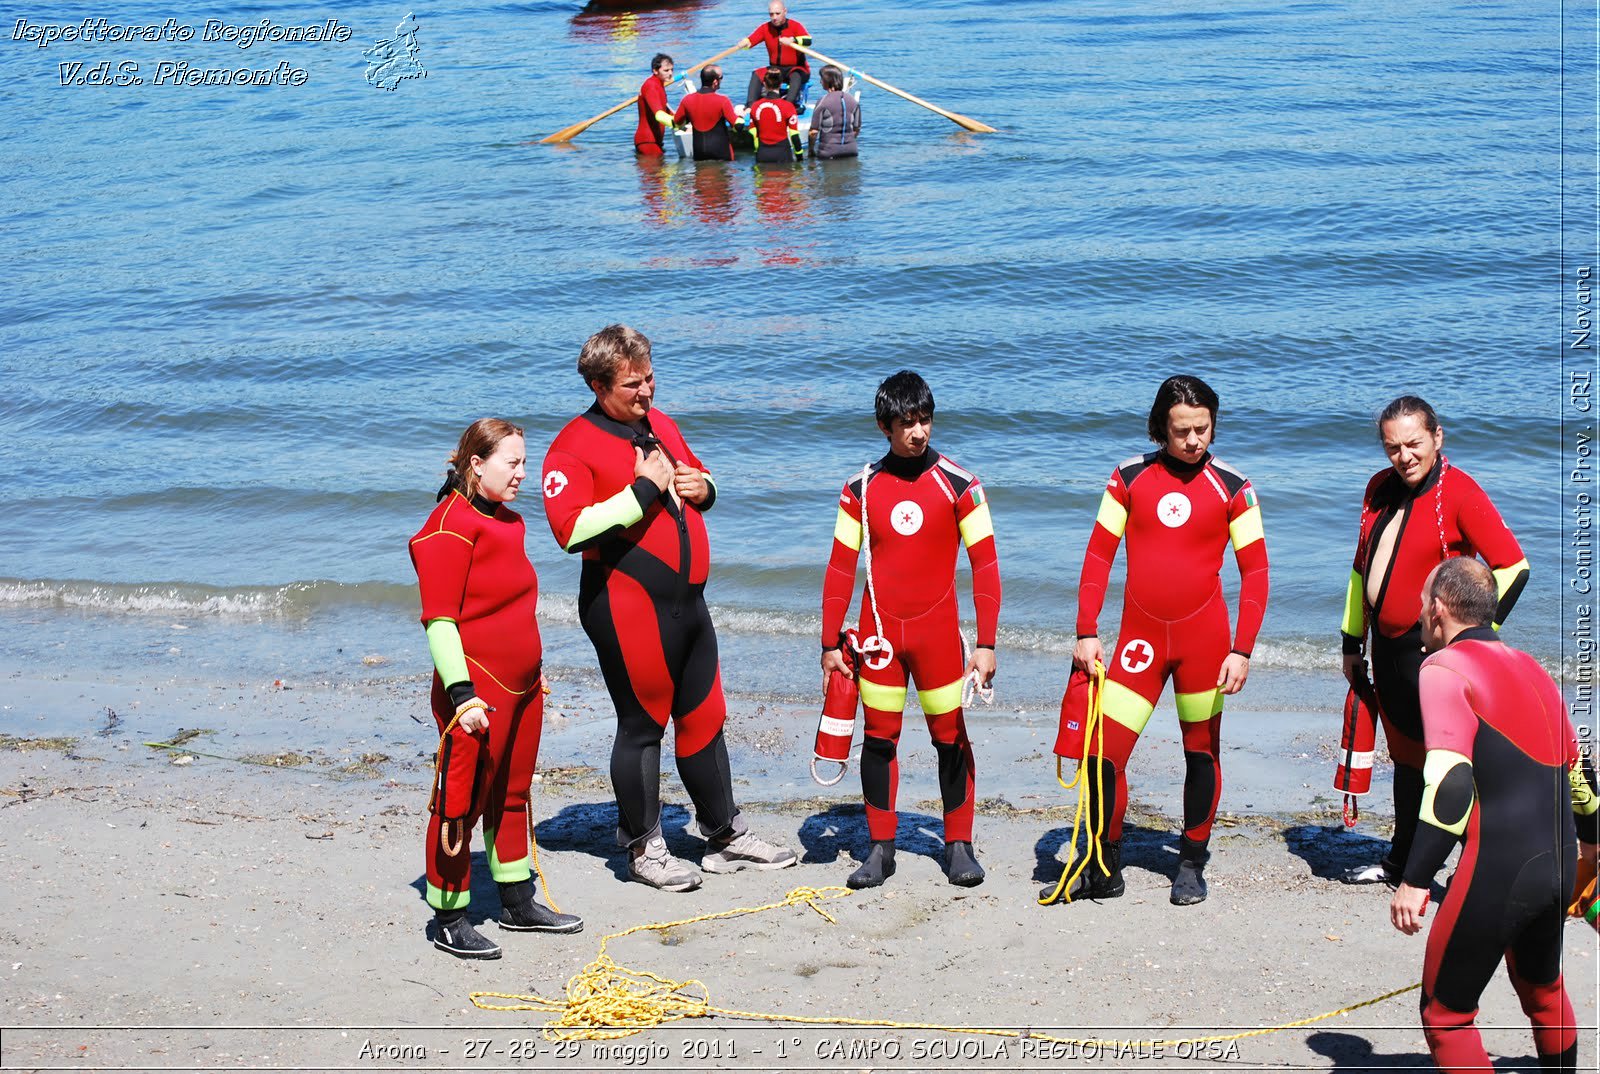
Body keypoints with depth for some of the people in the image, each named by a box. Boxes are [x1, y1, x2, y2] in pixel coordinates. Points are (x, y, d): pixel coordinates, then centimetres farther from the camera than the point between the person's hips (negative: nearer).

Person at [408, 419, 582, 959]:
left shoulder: (508, 520, 13)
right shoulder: (451, 525, -15)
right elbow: (439, 619, -19)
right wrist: (461, 693, -24)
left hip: (521, 686, 9)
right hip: (477, 690, -9)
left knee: (512, 795, 18)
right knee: (463, 803, -1)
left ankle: (518, 903, 30)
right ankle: (449, 919, 9)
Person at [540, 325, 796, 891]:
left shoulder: (661, 424, 14)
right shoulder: (573, 447, -12)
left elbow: (695, 475, 29)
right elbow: (571, 529, -24)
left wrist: (703, 486, 4)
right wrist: (644, 491, -22)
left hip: (687, 603, 8)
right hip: (628, 608, -8)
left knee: (704, 717, 15)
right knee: (642, 726, 1)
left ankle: (727, 836, 26)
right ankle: (644, 848, 16)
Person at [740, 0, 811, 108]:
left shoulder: (795, 25, -10)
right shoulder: (765, 28, 1)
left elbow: (808, 40, -28)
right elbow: (750, 41, -10)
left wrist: (792, 40, -47)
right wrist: (743, 43, -36)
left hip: (797, 68, -4)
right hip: (776, 69, 4)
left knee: (796, 76, -36)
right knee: (756, 75, -18)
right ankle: (750, 106, -27)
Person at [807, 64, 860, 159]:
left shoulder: (823, 102, -9)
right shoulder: (854, 101, 4)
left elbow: (813, 132, -7)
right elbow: (857, 129, 12)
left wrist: (811, 149, 8)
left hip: (829, 152, -4)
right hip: (851, 150, 4)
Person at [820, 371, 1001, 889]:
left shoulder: (958, 485, -4)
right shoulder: (861, 488, 1)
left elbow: (985, 565, -4)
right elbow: (840, 568, 6)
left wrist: (985, 643, -9)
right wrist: (830, 642, 4)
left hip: (938, 631, -2)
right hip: (879, 631, 2)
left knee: (950, 737, 2)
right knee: (879, 737, 4)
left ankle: (958, 845, 14)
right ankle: (880, 848, 13)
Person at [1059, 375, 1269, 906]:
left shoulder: (1233, 488, -1)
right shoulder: (1130, 477, 3)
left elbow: (1255, 572, -1)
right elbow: (1099, 556, 6)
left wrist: (1242, 649, -9)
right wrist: (1086, 633, 0)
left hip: (1203, 637, -1)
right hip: (1139, 638, 1)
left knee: (1201, 752, 8)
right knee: (1102, 752, -5)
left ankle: (1191, 866, 23)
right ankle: (1103, 870, 10)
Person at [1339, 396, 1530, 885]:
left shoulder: (1460, 493, -13)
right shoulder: (1380, 489, 9)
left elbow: (1513, 567, -16)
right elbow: (1362, 566, 19)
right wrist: (1352, 640, 19)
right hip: (1386, 644, 7)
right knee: (1405, 754, 17)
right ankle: (1401, 860, 28)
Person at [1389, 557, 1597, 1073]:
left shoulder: (1444, 667, -7)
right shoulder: (1530, 667, 16)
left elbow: (1451, 782, -19)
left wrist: (1415, 880, -20)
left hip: (1500, 869, -8)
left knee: (1445, 1012, 2)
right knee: (1540, 985, 29)